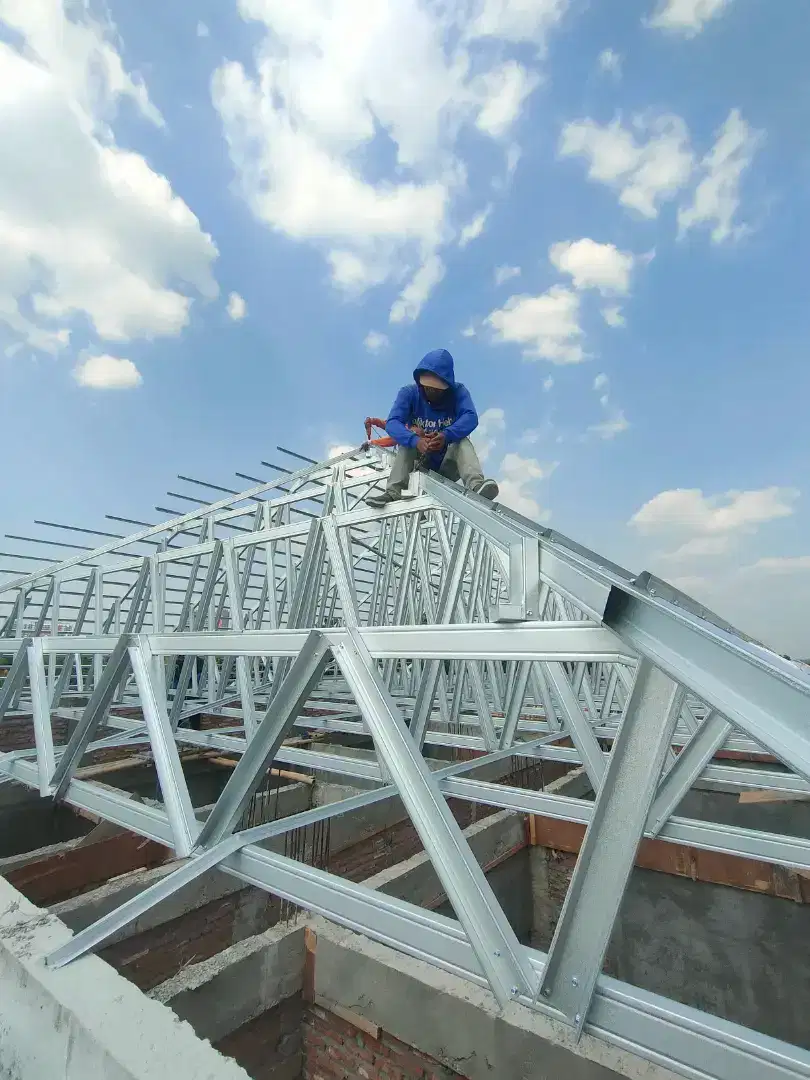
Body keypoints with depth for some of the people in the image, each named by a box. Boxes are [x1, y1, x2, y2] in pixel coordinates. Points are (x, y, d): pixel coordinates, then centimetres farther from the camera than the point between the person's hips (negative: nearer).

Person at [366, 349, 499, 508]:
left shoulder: (458, 391, -9)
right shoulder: (409, 392, -10)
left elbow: (470, 418, -27)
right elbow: (392, 423, -25)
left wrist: (446, 436, -48)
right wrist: (416, 441, -45)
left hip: (448, 466, 0)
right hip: (420, 463, 1)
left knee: (462, 441, -27)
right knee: (409, 439, -25)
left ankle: (475, 485, -51)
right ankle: (393, 491, -39)